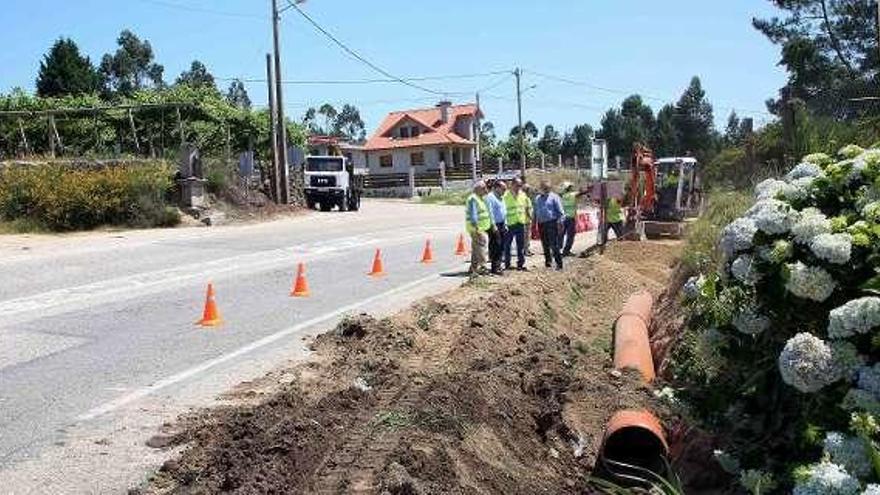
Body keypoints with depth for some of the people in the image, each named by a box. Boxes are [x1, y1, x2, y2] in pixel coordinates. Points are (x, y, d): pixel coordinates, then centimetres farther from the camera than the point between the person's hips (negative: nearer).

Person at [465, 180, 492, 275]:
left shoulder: (480, 198, 18)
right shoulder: (473, 199, -14)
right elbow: (473, 214, -20)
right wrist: (476, 227, -24)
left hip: (482, 228, 11)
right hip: (477, 228, -11)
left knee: (476, 249, 14)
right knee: (481, 246, -13)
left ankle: (473, 268, 21)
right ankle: (482, 268, -14)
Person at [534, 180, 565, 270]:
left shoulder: (554, 197, 0)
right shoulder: (537, 198, 16)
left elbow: (560, 211, -3)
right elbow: (535, 211, 22)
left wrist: (559, 221, -12)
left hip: (552, 223, -5)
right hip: (541, 224, 5)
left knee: (554, 245, -10)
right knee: (545, 245, 11)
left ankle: (559, 263, -6)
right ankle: (548, 261, 23)